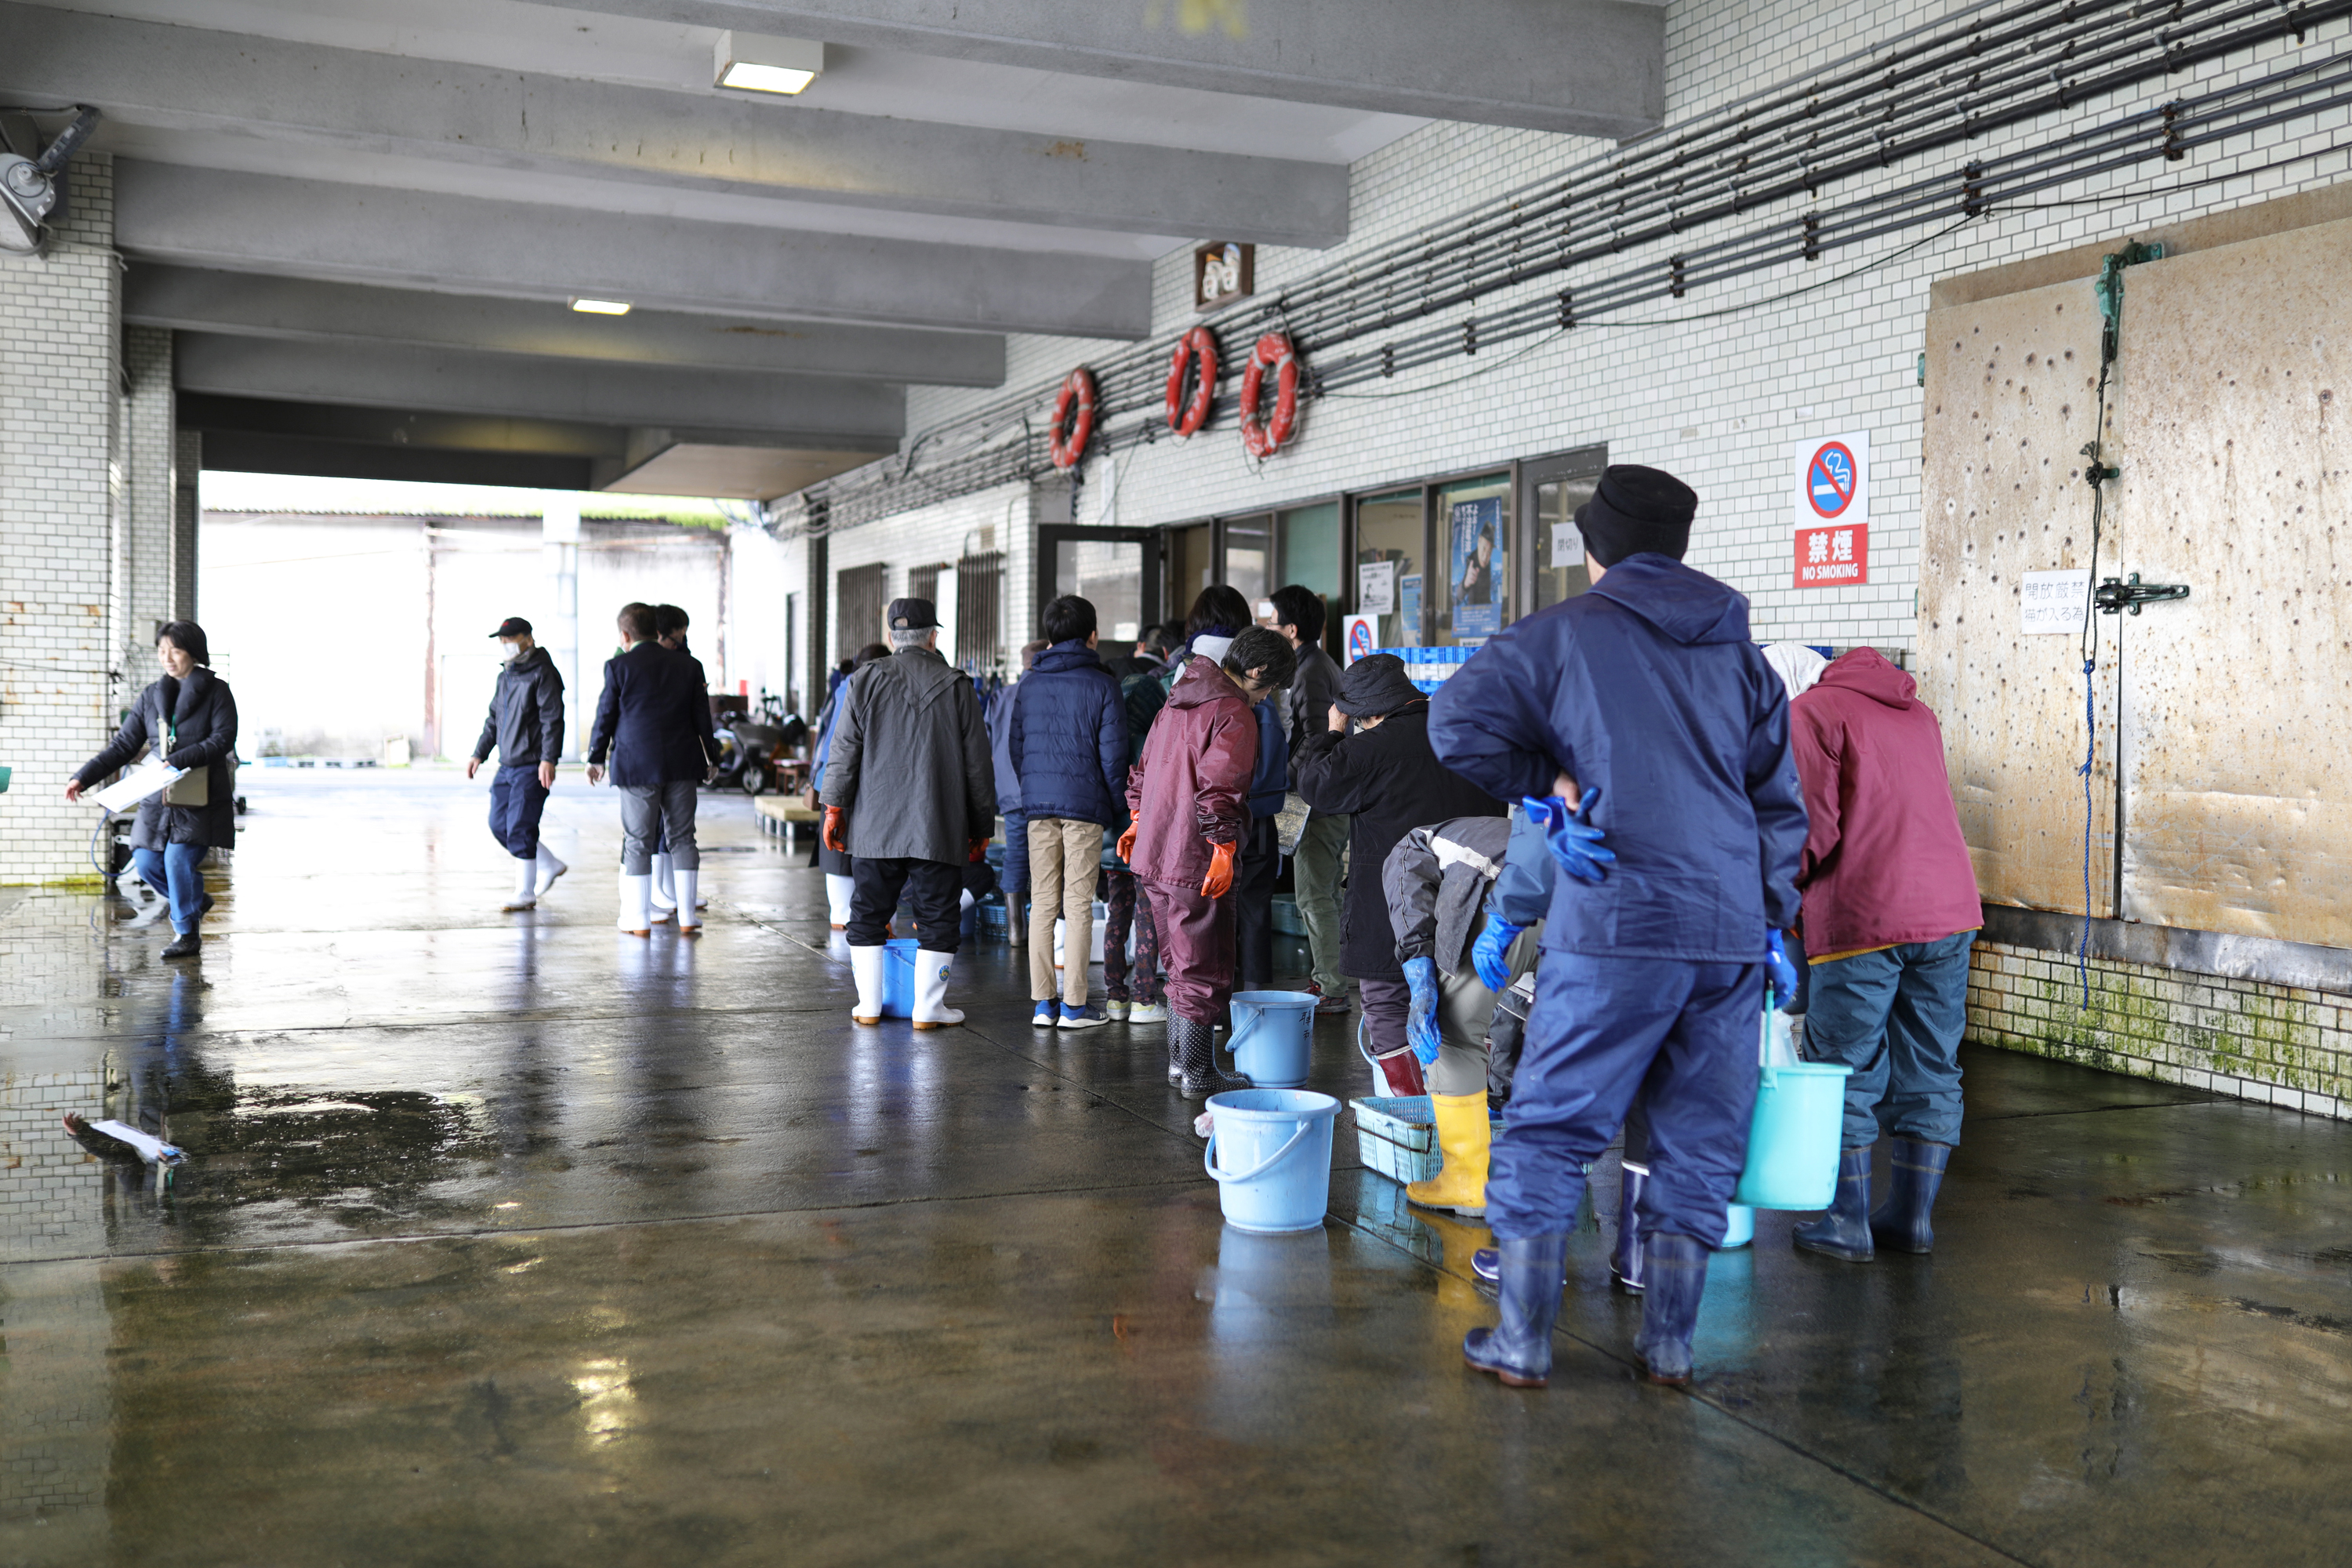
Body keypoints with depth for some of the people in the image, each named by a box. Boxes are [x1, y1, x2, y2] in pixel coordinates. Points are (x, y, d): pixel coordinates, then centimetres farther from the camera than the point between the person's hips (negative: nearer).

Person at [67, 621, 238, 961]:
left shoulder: (216, 691, -1)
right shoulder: (151, 696, 12)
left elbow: (223, 740, -11)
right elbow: (124, 745, 11)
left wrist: (180, 760, -23)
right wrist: (84, 777, 0)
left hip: (201, 797, -5)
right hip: (160, 796, 6)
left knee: (179, 858, -15)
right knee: (147, 864, 0)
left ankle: (187, 934, 2)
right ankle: (195, 901, 28)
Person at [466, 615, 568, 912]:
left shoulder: (542, 673, -10)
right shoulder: (505, 675, 16)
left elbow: (553, 719, -17)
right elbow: (494, 719, 24)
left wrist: (548, 758, -24)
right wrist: (479, 754, 19)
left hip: (532, 767, -9)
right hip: (507, 766, 9)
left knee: (520, 829, -8)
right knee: (499, 825, 9)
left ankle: (525, 895, 1)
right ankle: (550, 865, 25)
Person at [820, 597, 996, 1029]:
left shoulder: (867, 682, 3)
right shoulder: (957, 686, 2)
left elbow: (845, 750, 1)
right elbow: (977, 762, 5)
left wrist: (834, 807, 6)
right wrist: (982, 827, 11)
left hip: (876, 826, 2)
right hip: (940, 827, -2)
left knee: (869, 912, 11)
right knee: (938, 915, 5)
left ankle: (869, 1005, 14)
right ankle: (928, 1009, 5)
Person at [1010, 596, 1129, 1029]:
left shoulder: (1027, 685, 9)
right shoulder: (1103, 684, -2)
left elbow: (1014, 746, 12)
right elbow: (1113, 754, -4)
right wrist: (1118, 811, 4)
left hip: (1038, 805, 4)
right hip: (1085, 805, -4)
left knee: (1042, 903, 7)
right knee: (1079, 904, 0)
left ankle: (1041, 1003, 9)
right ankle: (1074, 1005, 2)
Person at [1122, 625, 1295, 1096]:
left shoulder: (1177, 700, 16)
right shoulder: (1234, 714, -14)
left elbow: (1145, 767, 23)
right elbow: (1219, 787, -23)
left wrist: (1138, 819, 28)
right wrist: (1223, 849, -22)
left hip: (1153, 854, 9)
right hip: (1196, 861, -9)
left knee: (1182, 963, 19)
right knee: (1204, 969, 1)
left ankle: (1178, 1061, 27)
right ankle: (1198, 1074, 7)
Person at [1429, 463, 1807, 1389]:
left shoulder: (1567, 632, 1)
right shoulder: (1737, 651, 15)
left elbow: (1459, 724, -9)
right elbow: (1780, 801, 16)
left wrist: (1548, 781, 0)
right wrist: (1773, 921, 21)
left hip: (1615, 927, -4)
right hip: (1731, 931, 5)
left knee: (1549, 1129, 5)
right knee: (1699, 1141, 13)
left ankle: (1522, 1341, 9)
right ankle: (1669, 1344, 19)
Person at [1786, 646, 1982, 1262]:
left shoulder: (1813, 710, 0)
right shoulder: (1918, 713, 21)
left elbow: (1813, 825, -9)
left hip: (1864, 916, -6)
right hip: (1950, 909, 6)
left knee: (1847, 1071, 4)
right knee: (1930, 1067, 12)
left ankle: (1848, 1221, 8)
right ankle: (1912, 1214, 18)